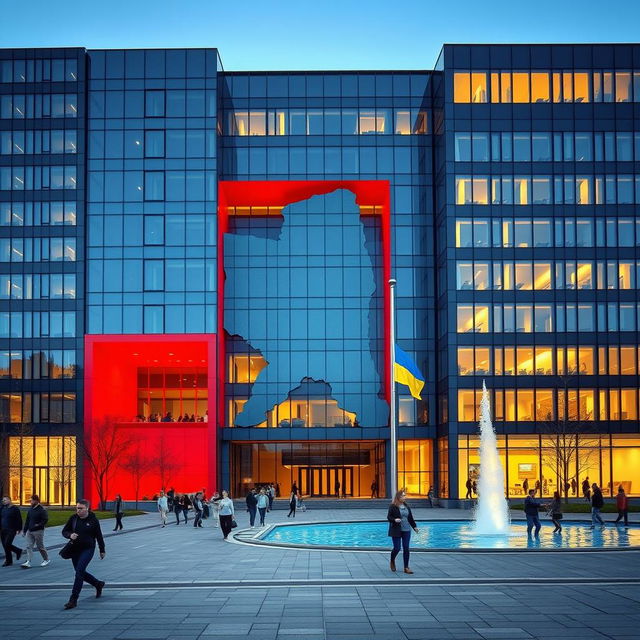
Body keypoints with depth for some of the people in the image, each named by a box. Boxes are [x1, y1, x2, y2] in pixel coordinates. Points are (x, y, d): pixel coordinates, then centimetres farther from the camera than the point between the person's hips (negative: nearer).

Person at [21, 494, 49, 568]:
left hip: (38, 531, -7)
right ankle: (28, 562, -3)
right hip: (30, 531, 7)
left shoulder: (42, 510, -11)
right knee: (29, 547, -1)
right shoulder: (30, 509, 11)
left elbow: (45, 520, -16)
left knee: (40, 546, 3)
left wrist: (38, 525, -24)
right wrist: (24, 531, 15)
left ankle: (46, 559, 21)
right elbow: (27, 521, 16)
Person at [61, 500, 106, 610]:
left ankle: (73, 599, -13)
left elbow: (99, 536, 2)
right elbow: (64, 531, 7)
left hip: (88, 549, -5)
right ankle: (98, 584, 39)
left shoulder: (93, 520, -5)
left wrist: (102, 550, 7)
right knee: (81, 573, 13)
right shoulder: (73, 519, 3)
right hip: (75, 550, 5)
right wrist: (70, 535, -16)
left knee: (79, 572, -15)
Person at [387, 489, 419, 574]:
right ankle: (392, 561, 28)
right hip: (396, 531, -5)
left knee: (406, 548, 1)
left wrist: (414, 526, 7)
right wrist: (394, 520, -26)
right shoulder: (393, 506, -6)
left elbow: (410, 518, 16)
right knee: (397, 548, -3)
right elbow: (388, 517, -7)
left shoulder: (406, 506, 11)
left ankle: (406, 568, 7)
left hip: (406, 530, 5)